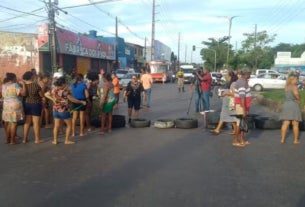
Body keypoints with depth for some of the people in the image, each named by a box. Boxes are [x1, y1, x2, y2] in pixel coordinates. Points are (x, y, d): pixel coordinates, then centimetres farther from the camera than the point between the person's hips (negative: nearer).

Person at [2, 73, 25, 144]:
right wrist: (23, 84, -9)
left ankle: (7, 139, 20)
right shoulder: (15, 85, -12)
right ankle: (12, 140, 2)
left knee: (7, 123, 13)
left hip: (6, 106, 7)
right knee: (13, 123, -1)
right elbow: (23, 92, -20)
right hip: (15, 106, -7)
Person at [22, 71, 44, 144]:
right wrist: (42, 89, 7)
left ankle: (25, 138, 17)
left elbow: (23, 95, 7)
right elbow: (42, 95, -9)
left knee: (27, 122, 12)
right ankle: (37, 139, 5)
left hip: (26, 104, 5)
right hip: (36, 104, -5)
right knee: (36, 122, 0)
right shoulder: (36, 85, -16)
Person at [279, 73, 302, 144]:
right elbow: (296, 94, -25)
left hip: (286, 105, 6)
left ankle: (282, 139, 1)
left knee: (285, 123, 4)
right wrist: (298, 99, -8)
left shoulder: (286, 87, 12)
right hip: (294, 105, -6)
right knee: (295, 124, 3)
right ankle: (296, 140, 9)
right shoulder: (294, 87, -9)